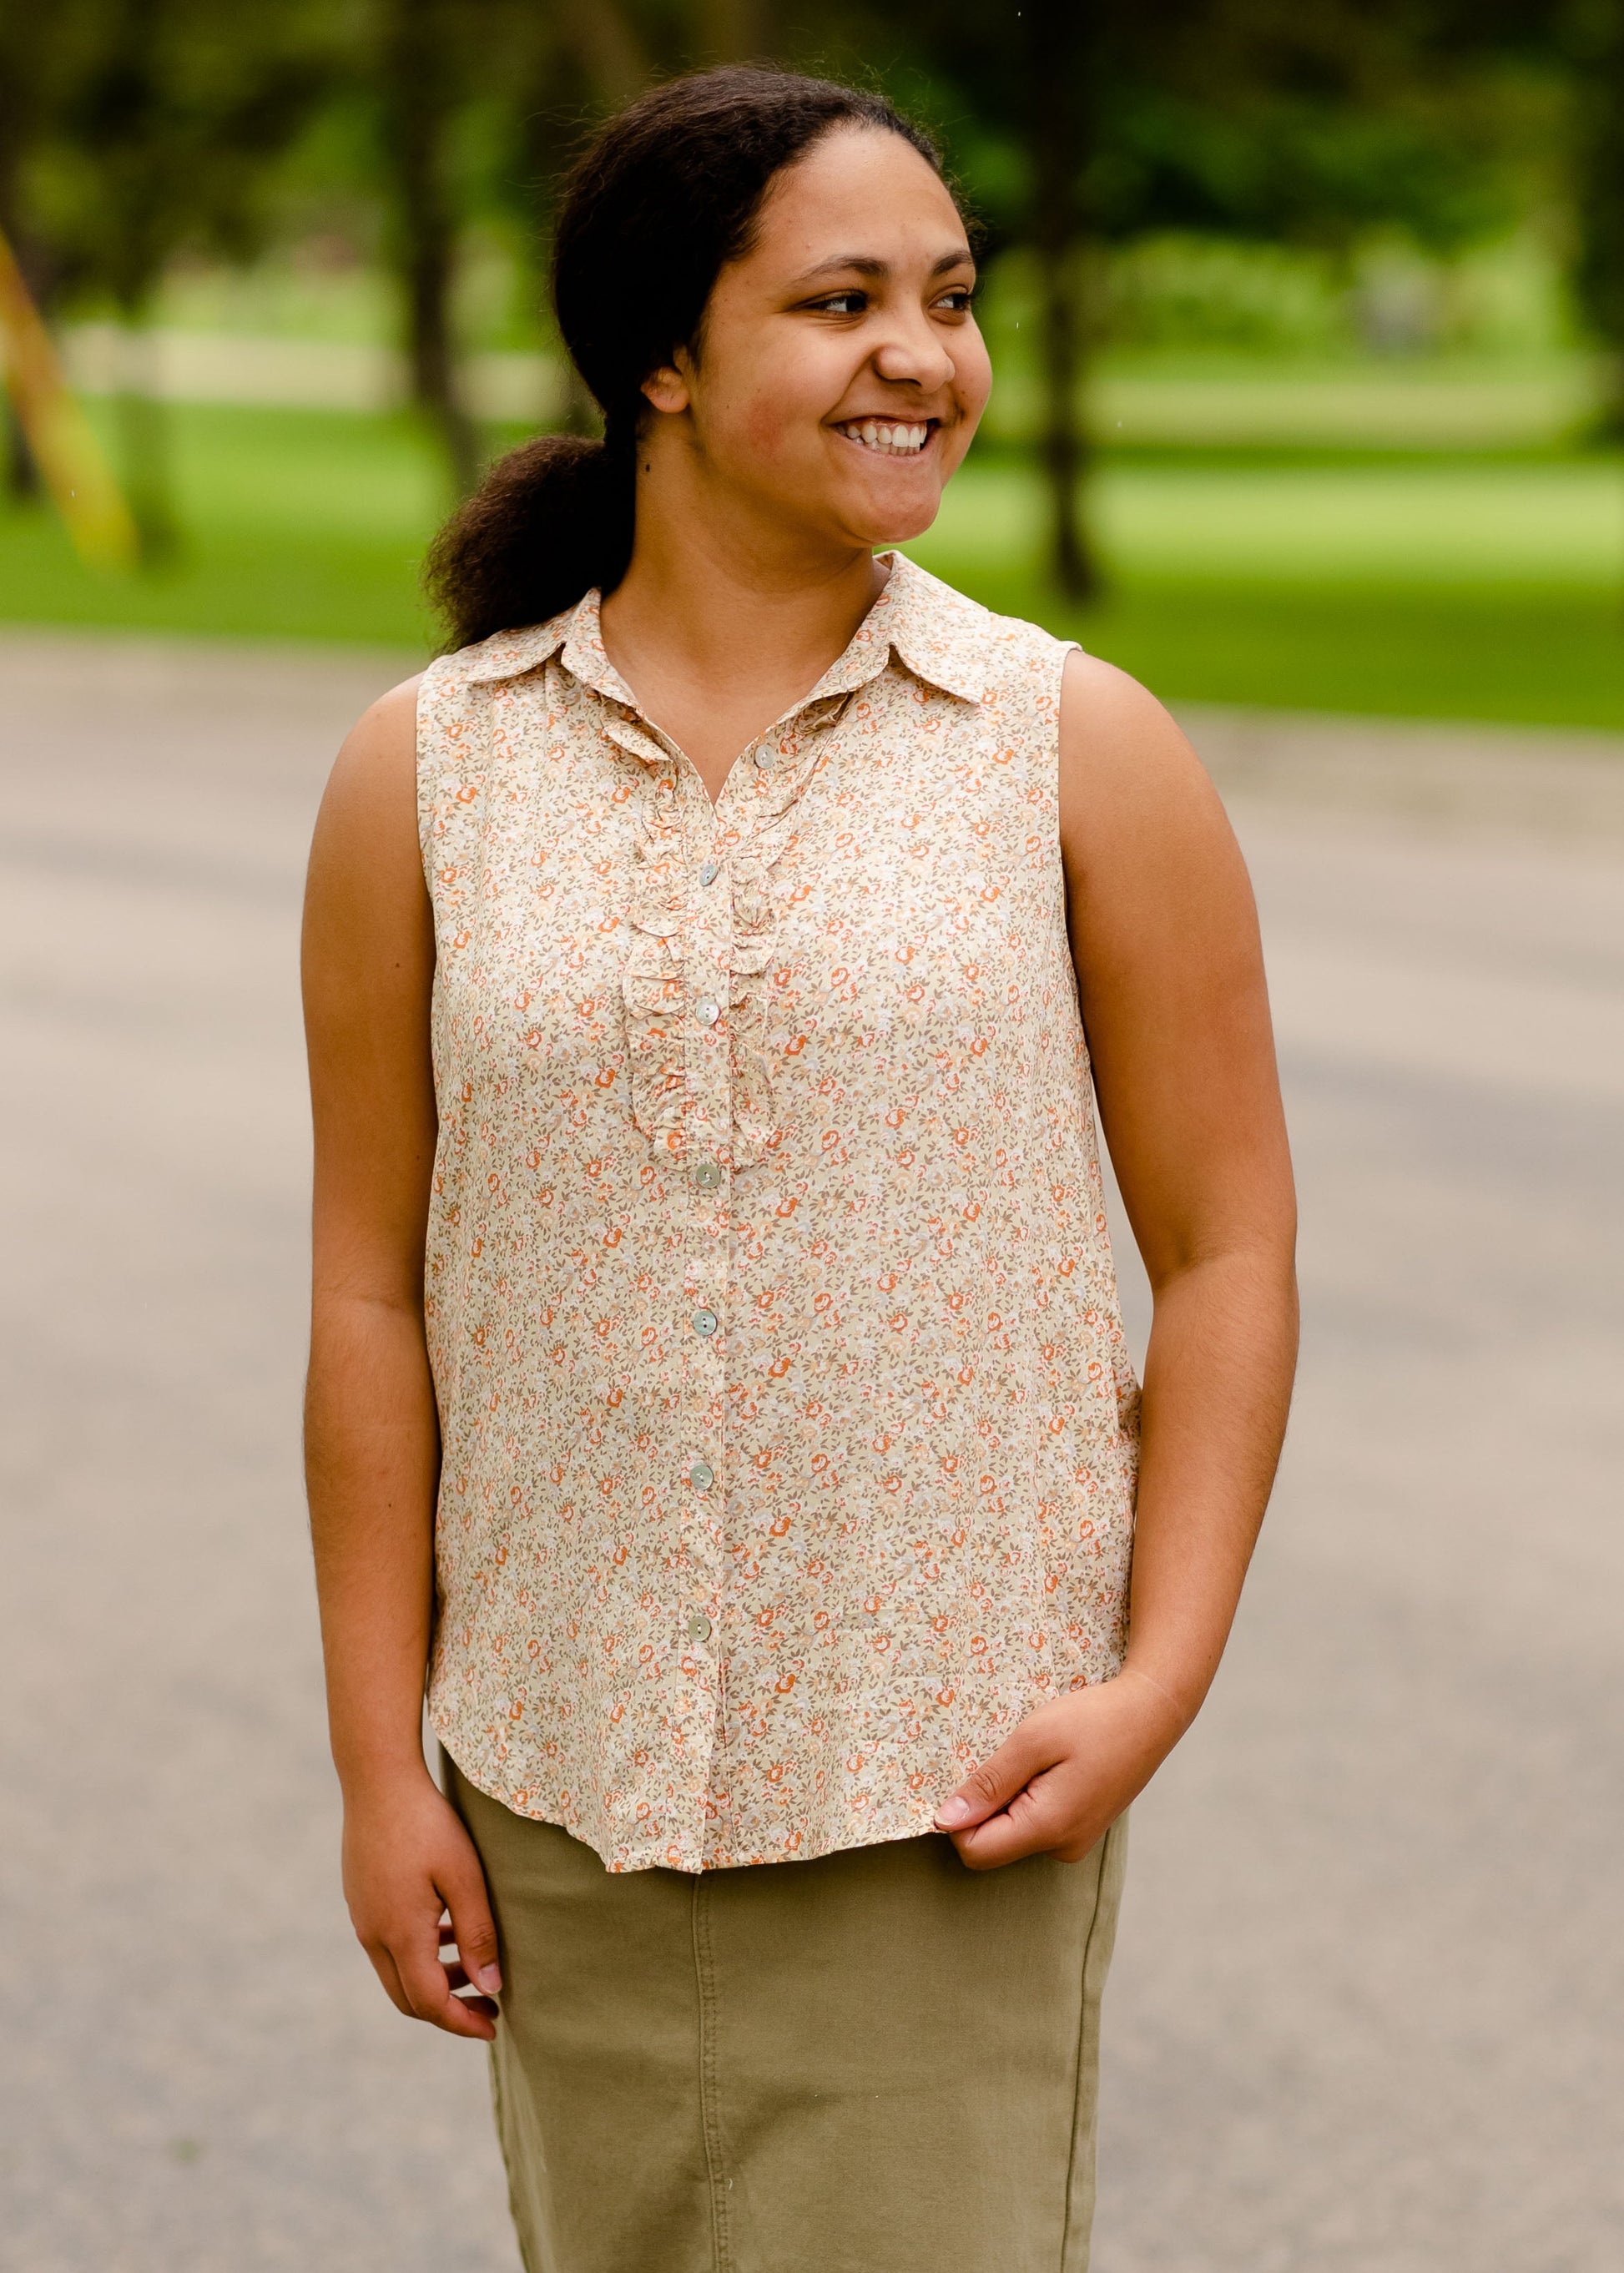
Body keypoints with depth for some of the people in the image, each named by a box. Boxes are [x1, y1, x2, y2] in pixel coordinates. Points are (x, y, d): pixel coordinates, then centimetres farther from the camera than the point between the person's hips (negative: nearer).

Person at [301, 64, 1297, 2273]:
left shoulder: (1083, 751, -2)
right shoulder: (424, 775, 1)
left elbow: (1228, 1255, 0)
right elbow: (374, 1290, 3)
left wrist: (1160, 1682, -10)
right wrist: (380, 1764, 2)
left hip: (949, 1796, -2)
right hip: (565, 1790, 2)